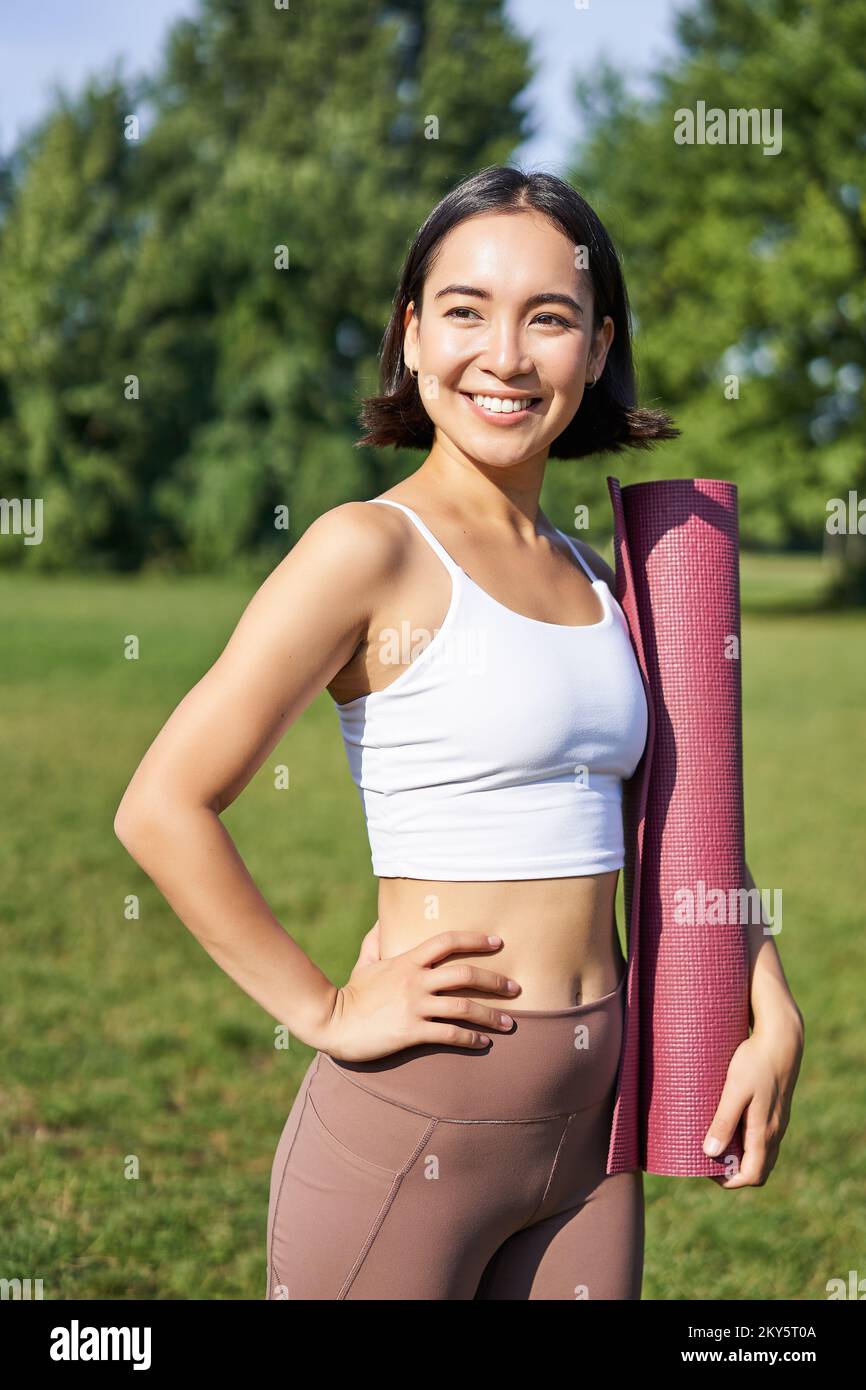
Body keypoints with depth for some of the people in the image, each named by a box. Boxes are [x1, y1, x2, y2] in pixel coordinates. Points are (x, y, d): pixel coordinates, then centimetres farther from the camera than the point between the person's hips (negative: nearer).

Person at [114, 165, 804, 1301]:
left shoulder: (593, 580, 10)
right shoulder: (372, 549, -11)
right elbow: (162, 809, -16)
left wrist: (768, 1009, 10)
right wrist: (328, 1013, -11)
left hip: (589, 1118, 7)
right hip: (417, 1120, -6)